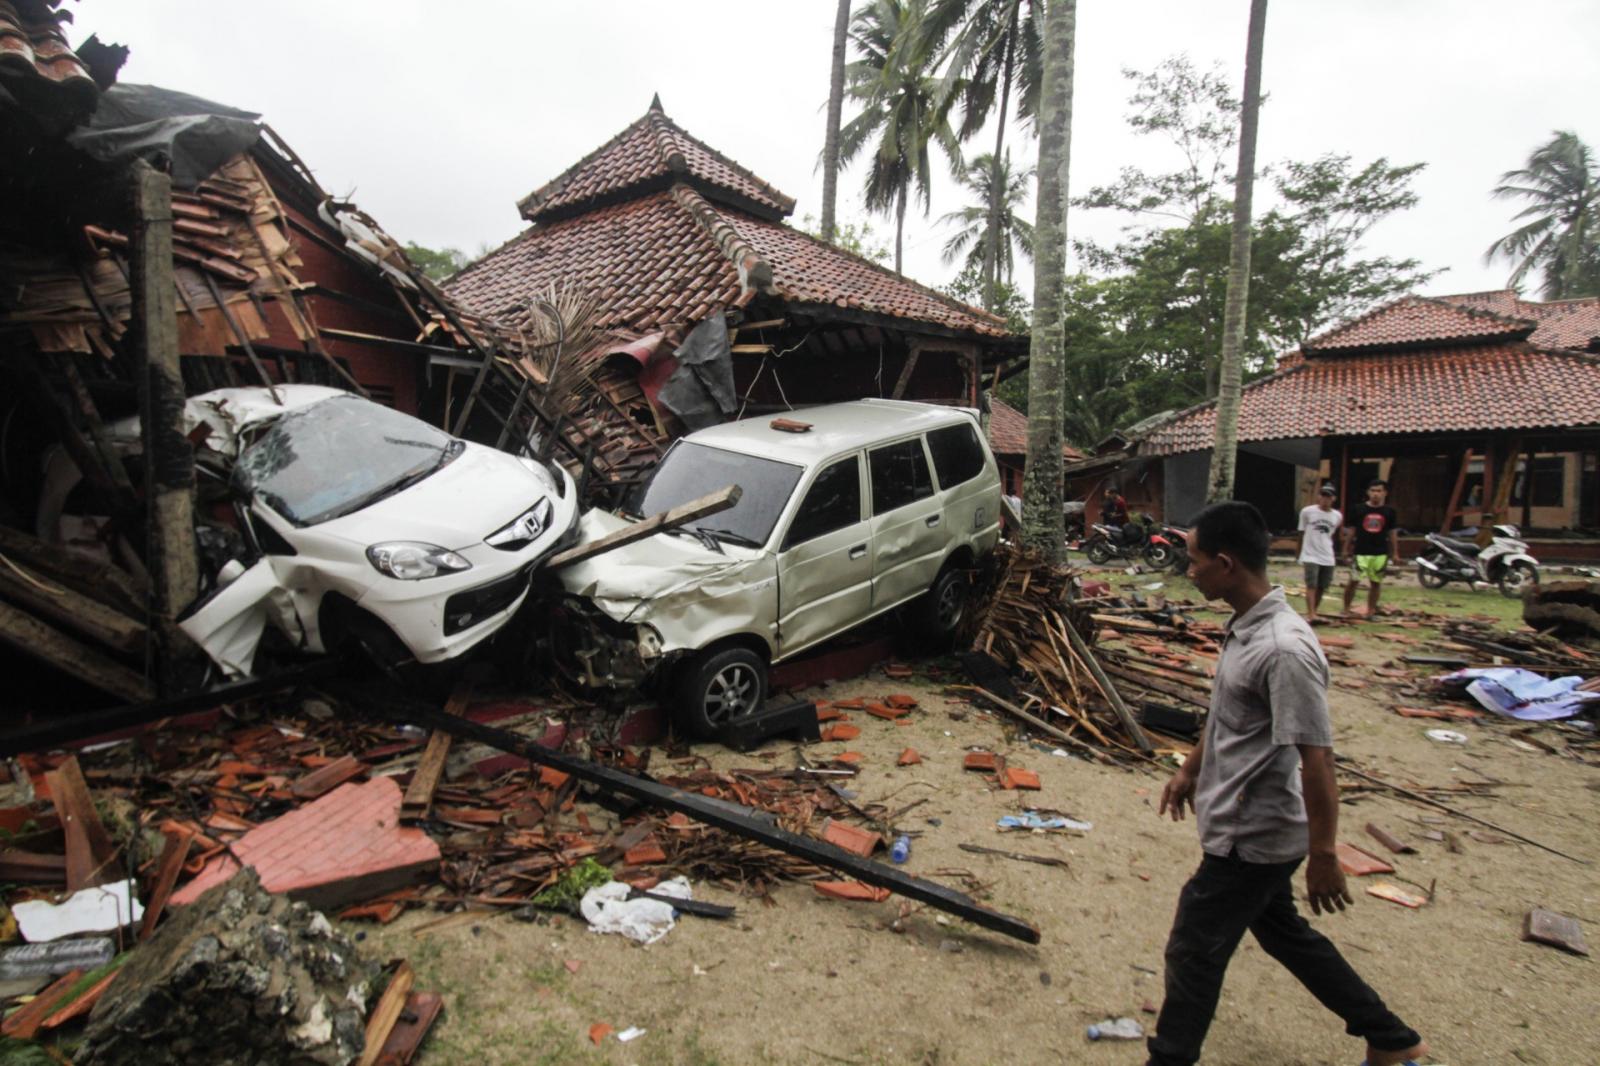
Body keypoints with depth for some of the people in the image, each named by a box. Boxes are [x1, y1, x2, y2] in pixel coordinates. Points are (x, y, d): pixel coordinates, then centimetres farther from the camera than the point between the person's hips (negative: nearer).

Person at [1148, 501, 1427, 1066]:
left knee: (1193, 952, 6)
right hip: (1248, 829, 9)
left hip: (1252, 838, -9)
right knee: (1281, 930, 26)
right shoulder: (1244, 627, 1)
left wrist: (1323, 856, -20)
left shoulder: (1284, 648, -29)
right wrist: (1190, 770, 23)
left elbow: (1316, 760, -26)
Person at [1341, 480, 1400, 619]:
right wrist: (1346, 550, 5)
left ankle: (1371, 611, 17)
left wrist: (1395, 553, 10)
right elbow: (1350, 531, 5)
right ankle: (1346, 609, 5)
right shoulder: (1358, 510, -1)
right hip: (1361, 552, -2)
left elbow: (1392, 533, 10)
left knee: (1376, 582, 7)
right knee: (1353, 580, -6)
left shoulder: (1389, 511, 4)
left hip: (1381, 553, 2)